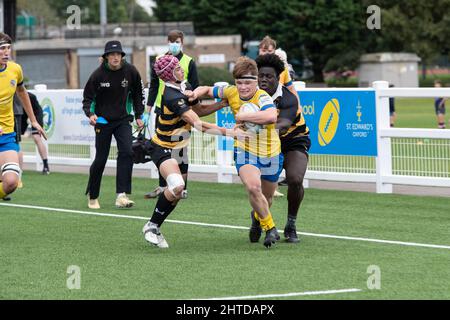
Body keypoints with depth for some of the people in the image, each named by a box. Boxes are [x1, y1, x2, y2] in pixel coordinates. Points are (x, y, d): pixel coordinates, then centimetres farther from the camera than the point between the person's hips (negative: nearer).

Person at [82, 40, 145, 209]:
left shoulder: (130, 71, -5)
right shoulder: (98, 74, -12)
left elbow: (138, 93, 10)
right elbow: (87, 97, -4)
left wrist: (138, 116, 9)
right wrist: (90, 114, -22)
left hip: (123, 119, 2)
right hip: (102, 120, -2)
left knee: (127, 152, -18)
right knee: (100, 159, 1)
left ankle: (122, 196, -18)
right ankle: (92, 196, 21)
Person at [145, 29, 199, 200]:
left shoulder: (189, 63, 0)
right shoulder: (159, 61, 7)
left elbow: (195, 89, 2)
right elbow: (153, 85, 12)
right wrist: (149, 107, 7)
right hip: (162, 110, 3)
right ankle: (162, 186, 14)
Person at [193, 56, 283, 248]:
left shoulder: (262, 98, -25)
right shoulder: (231, 92, -9)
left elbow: (271, 116, -48)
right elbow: (207, 90, 9)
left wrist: (243, 116, -38)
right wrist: (196, 93, -14)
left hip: (270, 153, -1)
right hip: (245, 151, 1)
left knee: (266, 198, 18)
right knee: (253, 187, -27)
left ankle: (258, 215, 55)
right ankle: (270, 229, -8)